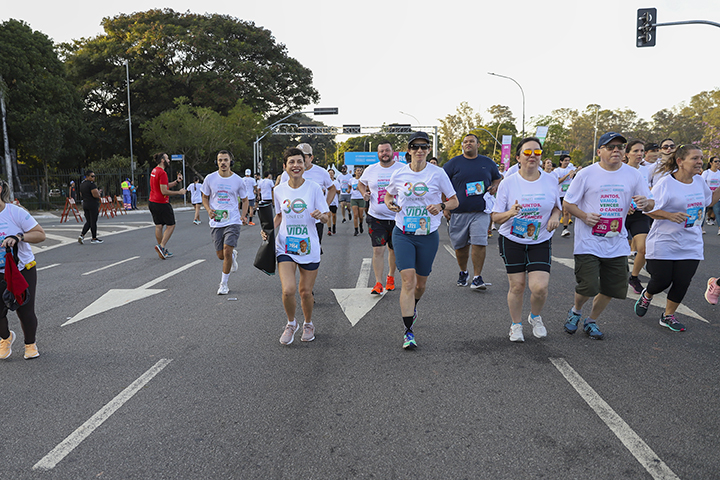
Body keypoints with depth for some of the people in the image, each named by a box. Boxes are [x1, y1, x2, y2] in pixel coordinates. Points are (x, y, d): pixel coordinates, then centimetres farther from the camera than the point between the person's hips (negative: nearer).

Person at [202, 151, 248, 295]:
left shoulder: (238, 180, -1)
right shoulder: (210, 178, 1)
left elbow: (244, 199, 12)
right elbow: (205, 197, 13)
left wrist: (244, 215, -4)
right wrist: (209, 210, -7)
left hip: (232, 221, -2)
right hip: (216, 222, 2)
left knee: (227, 252, -12)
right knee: (220, 255, 5)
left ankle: (224, 283, 5)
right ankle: (233, 255, 42)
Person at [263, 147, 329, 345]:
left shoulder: (314, 188, -5)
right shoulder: (279, 190, 2)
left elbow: (325, 218, -3)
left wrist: (321, 216, -26)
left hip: (309, 247, -1)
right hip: (285, 247, 1)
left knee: (306, 292, 6)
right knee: (288, 290, -14)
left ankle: (308, 324, 36)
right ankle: (291, 323, 16)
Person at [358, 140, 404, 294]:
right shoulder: (370, 170, 5)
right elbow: (361, 183, 22)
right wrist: (364, 193, 3)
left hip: (397, 217, 0)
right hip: (376, 217, 0)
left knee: (393, 250, 13)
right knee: (378, 250, -6)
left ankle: (390, 277, 34)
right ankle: (378, 283, 0)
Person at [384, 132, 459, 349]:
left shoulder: (438, 173, -3)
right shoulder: (399, 174, 0)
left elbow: (454, 201, 4)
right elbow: (387, 195, 18)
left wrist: (441, 206, -17)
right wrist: (390, 204, -5)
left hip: (428, 235, 1)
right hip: (403, 234, 0)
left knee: (421, 283, 13)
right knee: (408, 280, -14)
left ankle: (412, 305, 48)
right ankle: (408, 331, -8)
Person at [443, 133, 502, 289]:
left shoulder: (488, 163, 11)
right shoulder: (453, 163, 4)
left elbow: (498, 178, 26)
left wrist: (494, 187, 3)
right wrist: (445, 207, -2)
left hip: (480, 212, 0)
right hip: (458, 212, 0)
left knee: (479, 244, -12)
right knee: (460, 246, 8)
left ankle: (477, 278, -4)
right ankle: (463, 272, 31)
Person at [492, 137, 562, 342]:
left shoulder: (551, 180, 1)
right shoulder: (507, 183, -6)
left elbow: (557, 207, 15)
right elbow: (495, 217, -4)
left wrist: (555, 217, -7)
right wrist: (510, 213, -25)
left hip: (541, 241, 1)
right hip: (512, 241, -1)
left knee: (540, 287, -11)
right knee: (517, 286, 2)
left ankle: (535, 317, 22)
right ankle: (516, 325, 26)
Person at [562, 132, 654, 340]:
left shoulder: (633, 175, 4)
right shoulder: (586, 174, -5)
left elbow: (650, 203, 7)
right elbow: (568, 203, 0)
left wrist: (646, 203, -17)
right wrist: (584, 216, -18)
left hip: (617, 243, 4)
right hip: (588, 241, -4)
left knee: (612, 288, 8)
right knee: (588, 287, -9)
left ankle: (591, 321, 32)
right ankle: (575, 311, 24)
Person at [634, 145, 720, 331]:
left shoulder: (699, 181, 7)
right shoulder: (666, 183, -14)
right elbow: (649, 209, -14)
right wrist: (671, 215, -27)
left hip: (691, 245, 6)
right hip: (664, 244, -5)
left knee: (682, 283, 3)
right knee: (661, 281, -1)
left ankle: (668, 316, 21)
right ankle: (646, 295, 34)